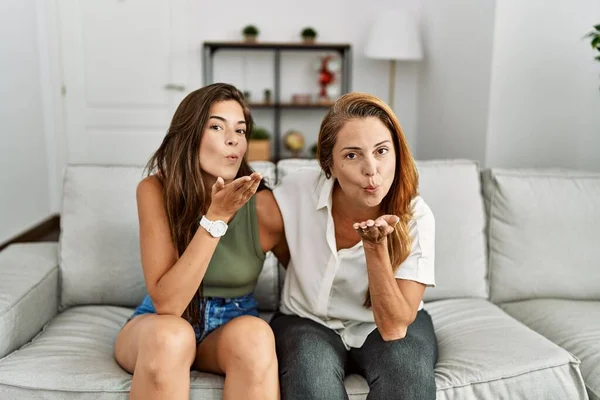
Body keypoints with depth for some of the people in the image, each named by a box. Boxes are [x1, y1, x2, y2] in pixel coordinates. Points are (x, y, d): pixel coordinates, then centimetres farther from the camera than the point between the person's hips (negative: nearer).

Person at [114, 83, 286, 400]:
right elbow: (167, 303, -26)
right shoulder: (156, 189, -17)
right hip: (157, 325, -1)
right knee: (170, 334, -35)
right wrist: (215, 217, -31)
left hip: (232, 323, 1)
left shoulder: (262, 205, -15)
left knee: (255, 335, -33)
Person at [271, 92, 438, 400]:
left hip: (389, 327, 1)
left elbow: (394, 327, -24)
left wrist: (376, 247, -34)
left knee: (407, 366, -31)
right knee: (311, 365, -33)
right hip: (308, 321, 0)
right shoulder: (296, 192, -18)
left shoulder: (415, 217, -20)